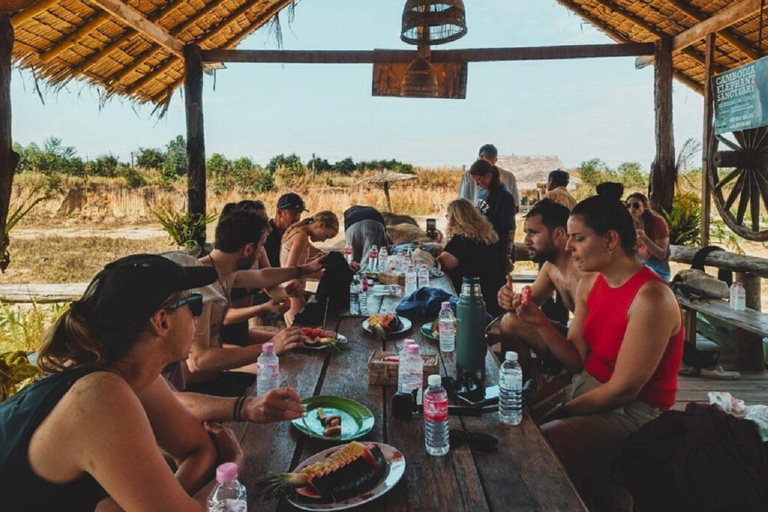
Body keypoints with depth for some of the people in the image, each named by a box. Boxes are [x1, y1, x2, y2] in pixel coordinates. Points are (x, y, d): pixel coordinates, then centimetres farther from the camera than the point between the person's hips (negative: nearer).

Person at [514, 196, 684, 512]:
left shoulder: (651, 298, -24)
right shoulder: (589, 284, 1)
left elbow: (623, 389, -21)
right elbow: (578, 362, 1)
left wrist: (562, 411, -11)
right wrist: (541, 323, -14)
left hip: (631, 411, -8)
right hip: (586, 388, 8)